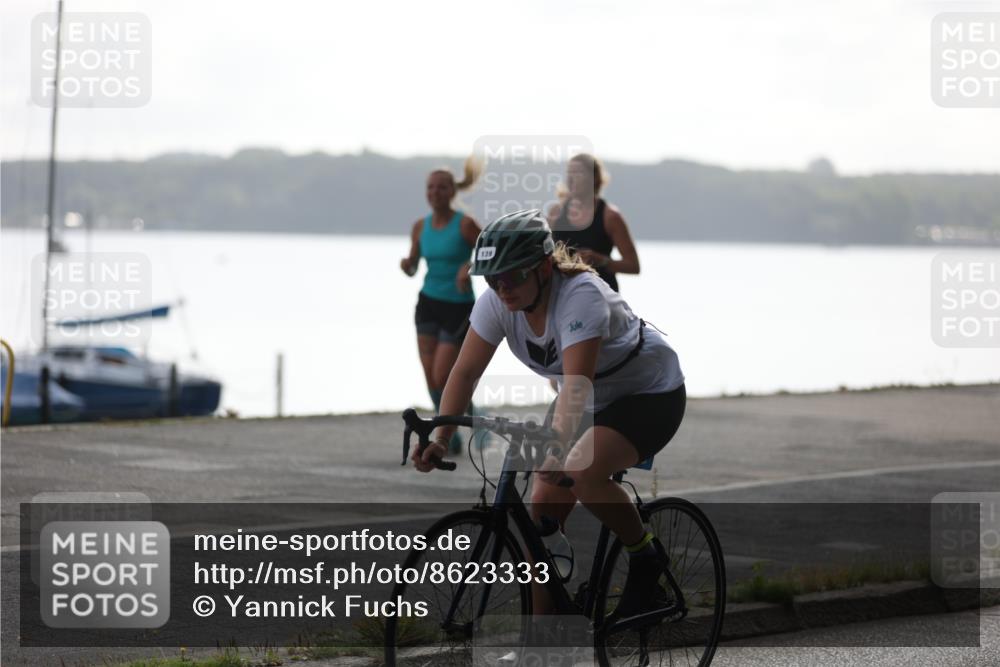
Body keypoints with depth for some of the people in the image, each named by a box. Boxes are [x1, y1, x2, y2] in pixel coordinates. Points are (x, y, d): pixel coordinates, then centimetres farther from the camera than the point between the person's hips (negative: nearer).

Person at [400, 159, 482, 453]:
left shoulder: (465, 224, -12)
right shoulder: (420, 227, 3)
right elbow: (412, 268, 12)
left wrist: (470, 266, -26)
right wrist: (406, 265, -11)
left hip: (458, 307, -5)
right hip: (428, 302, 5)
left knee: (442, 377, -10)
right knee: (430, 377, 1)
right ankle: (451, 439, 14)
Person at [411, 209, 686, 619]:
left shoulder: (581, 296, -33)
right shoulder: (497, 302, -14)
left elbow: (576, 382, -43)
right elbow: (466, 371, -15)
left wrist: (555, 450, -56)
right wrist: (438, 439, -28)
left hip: (651, 394, -7)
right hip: (596, 402, 7)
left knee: (581, 473, -31)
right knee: (544, 507, -5)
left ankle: (646, 560, -7)